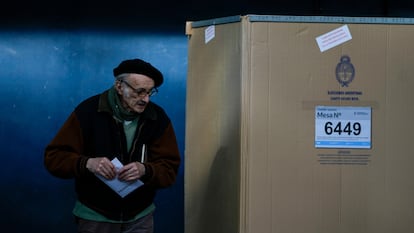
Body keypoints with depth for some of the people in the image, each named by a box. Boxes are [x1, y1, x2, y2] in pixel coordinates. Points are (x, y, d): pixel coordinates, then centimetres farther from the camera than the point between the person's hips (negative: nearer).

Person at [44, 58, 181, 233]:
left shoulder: (158, 118, -6)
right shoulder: (89, 111, -13)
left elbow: (170, 169, -6)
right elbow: (53, 157, -11)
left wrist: (145, 170, -27)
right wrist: (87, 163, -29)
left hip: (140, 217, 2)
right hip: (95, 216, -2)